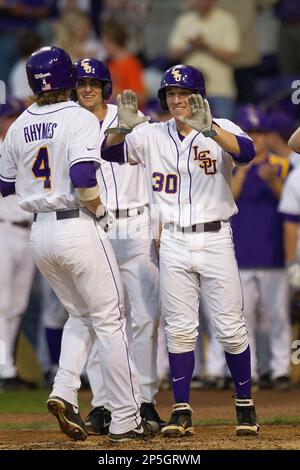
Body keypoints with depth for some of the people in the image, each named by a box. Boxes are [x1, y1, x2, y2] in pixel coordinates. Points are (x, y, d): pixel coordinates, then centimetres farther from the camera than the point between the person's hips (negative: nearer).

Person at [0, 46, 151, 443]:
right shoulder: (80, 119, -11)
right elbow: (84, 180, -24)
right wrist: (99, 211, -7)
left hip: (40, 232, 6)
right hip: (79, 229, -6)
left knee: (81, 315, 21)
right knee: (109, 321, 1)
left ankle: (64, 391, 1)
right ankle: (125, 420, 2)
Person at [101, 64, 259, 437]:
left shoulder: (221, 129, -4)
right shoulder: (152, 136, 5)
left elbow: (246, 151, -24)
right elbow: (110, 152, -4)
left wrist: (208, 129, -40)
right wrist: (124, 126, -25)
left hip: (216, 240, -2)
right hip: (174, 243, 2)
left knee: (230, 328, 0)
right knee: (179, 329, 2)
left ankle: (245, 405, 13)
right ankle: (181, 411, 7)